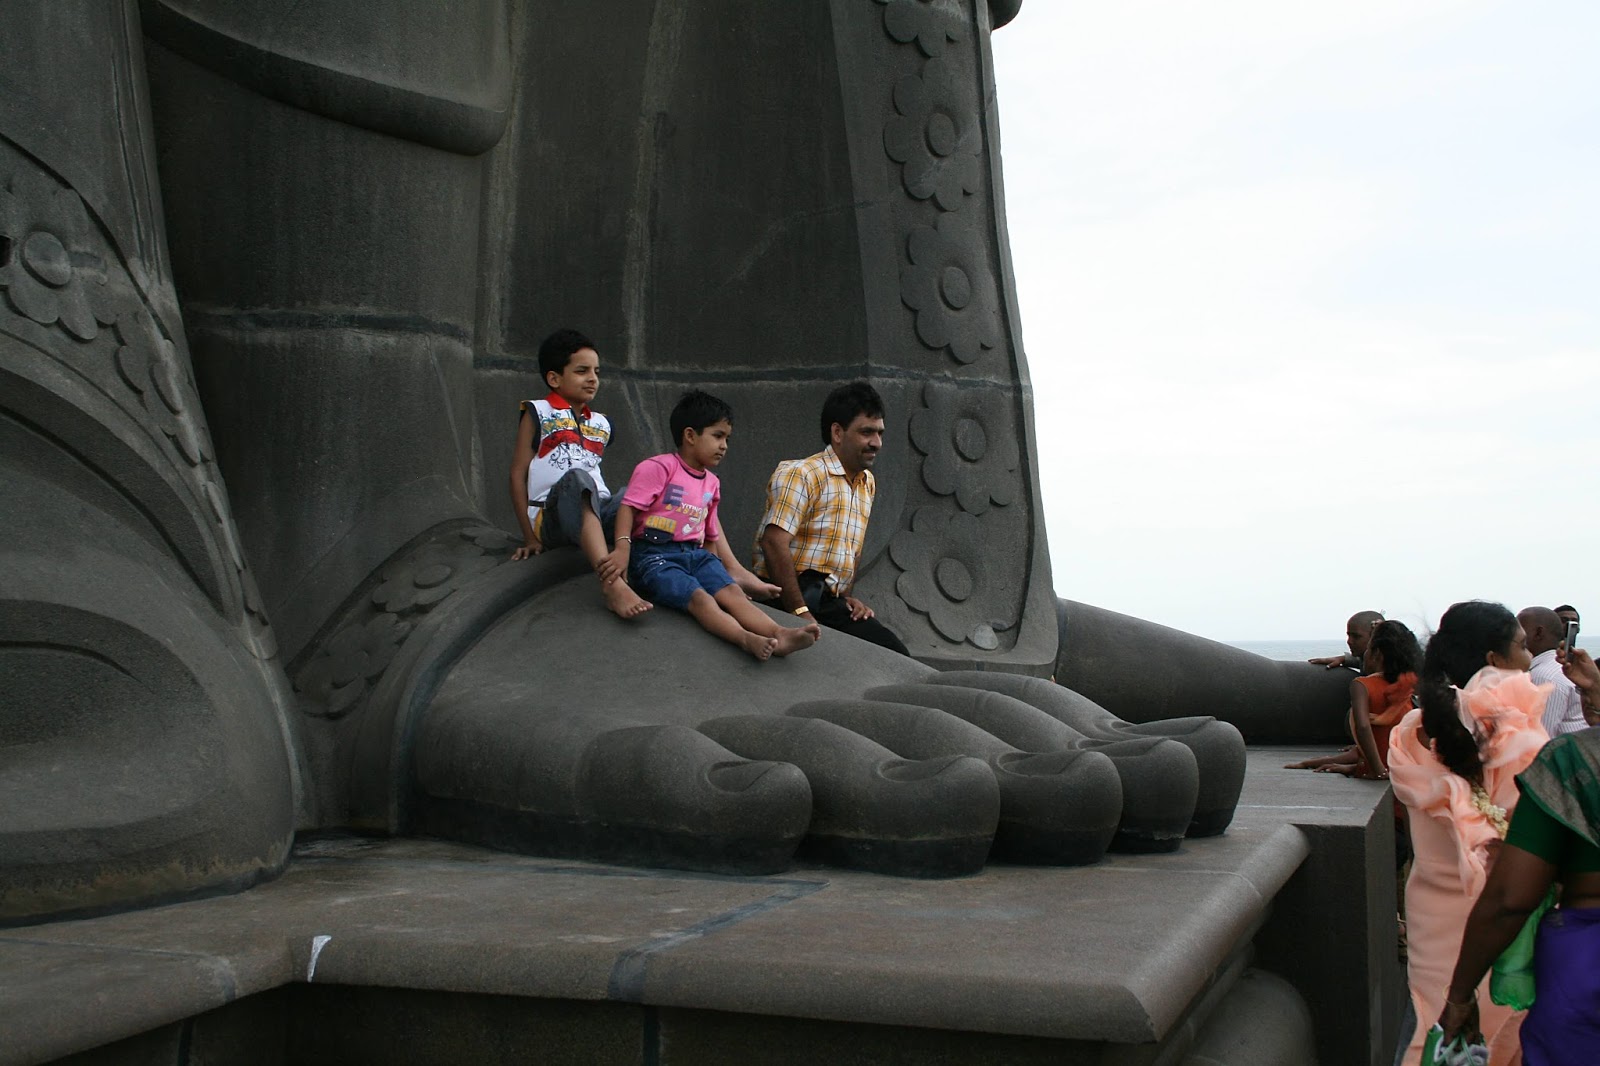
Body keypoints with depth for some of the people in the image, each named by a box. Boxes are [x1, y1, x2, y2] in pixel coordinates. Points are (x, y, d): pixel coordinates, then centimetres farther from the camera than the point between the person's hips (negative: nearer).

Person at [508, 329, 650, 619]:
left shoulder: (601, 424, 22)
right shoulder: (538, 413, 7)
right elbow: (518, 474, 3)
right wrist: (530, 538, -4)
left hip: (598, 512, 5)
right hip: (552, 518, -5)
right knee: (576, 478, -37)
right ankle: (611, 582, -55)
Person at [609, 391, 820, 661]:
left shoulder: (711, 483, 21)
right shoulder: (659, 467, -3)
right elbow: (628, 507, -11)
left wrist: (734, 569, 26)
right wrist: (623, 548, -27)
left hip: (695, 553, 6)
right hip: (654, 554, -6)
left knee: (732, 590, -23)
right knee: (699, 597, -32)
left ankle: (779, 635, -48)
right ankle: (748, 640, -57)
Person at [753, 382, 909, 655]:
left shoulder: (868, 483, 19)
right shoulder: (801, 474, -9)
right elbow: (774, 544, -19)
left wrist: (845, 596, 14)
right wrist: (801, 614, -22)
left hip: (828, 602, 8)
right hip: (786, 601, -8)